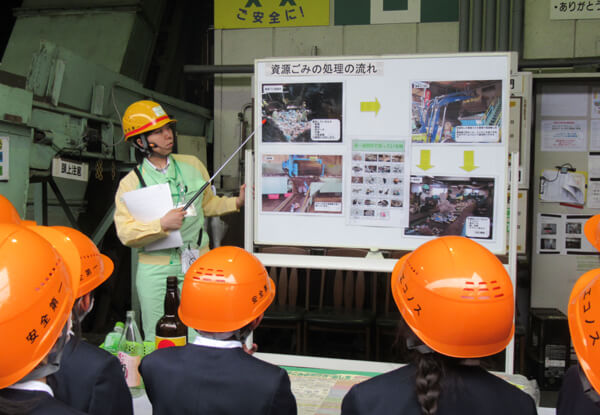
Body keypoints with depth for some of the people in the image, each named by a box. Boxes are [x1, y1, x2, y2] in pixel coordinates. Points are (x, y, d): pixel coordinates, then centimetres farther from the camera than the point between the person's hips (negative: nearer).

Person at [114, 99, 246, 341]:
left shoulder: (192, 165, 7)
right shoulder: (131, 183, -4)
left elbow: (207, 203, 18)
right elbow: (126, 233, -11)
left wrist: (237, 202, 4)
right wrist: (162, 225, -24)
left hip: (197, 265, 2)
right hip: (155, 271, -2)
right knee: (158, 341, 9)